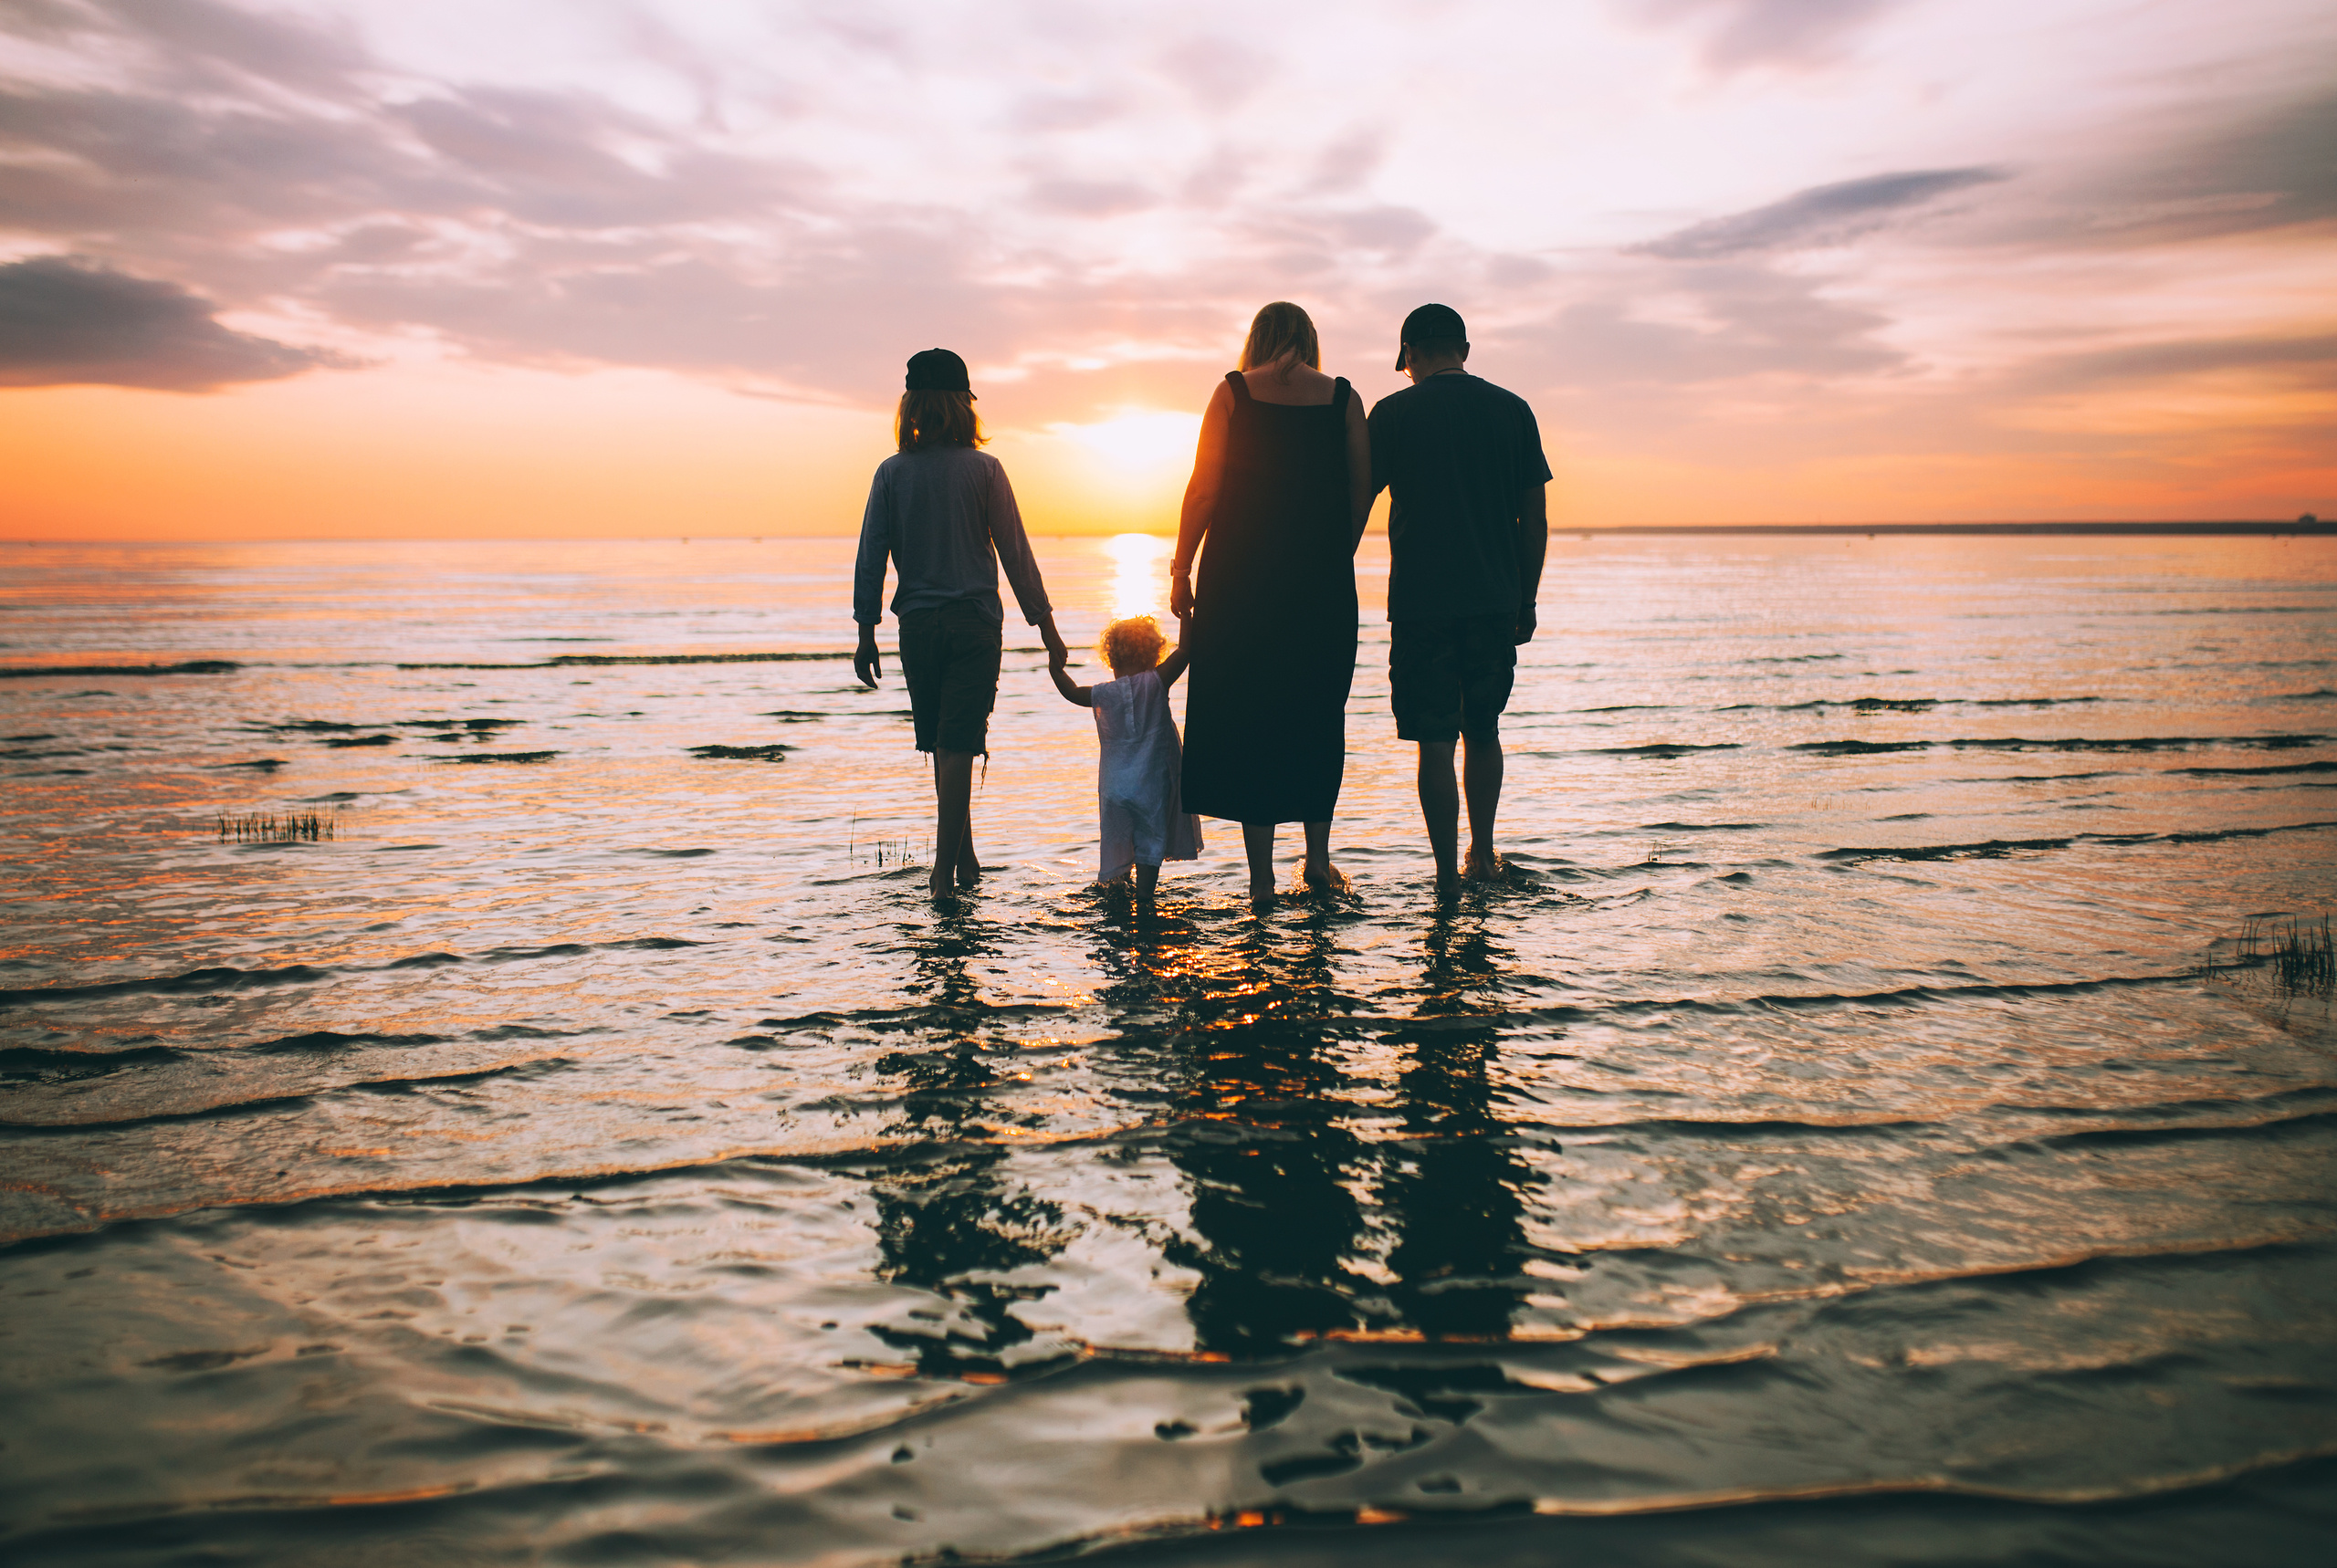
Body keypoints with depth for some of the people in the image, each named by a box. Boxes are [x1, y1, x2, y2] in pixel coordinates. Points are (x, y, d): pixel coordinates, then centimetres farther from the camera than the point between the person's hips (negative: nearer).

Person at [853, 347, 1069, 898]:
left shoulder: (892, 472, 0)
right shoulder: (983, 469, -4)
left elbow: (871, 557, 0)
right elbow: (1015, 553, -3)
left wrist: (866, 633, 6)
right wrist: (1045, 624, 3)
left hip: (917, 624, 2)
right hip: (975, 621, -2)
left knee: (942, 744, 17)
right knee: (958, 747, -1)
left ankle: (964, 856, 28)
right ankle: (946, 867, -3)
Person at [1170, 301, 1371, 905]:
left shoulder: (1233, 392, 0)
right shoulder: (1342, 398, 4)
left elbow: (1203, 491, -4)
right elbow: (1362, 492, 3)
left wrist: (1181, 572, 2)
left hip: (1240, 575, -2)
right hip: (1323, 581, 2)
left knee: (1246, 715, 6)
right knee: (1318, 714, 18)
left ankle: (1262, 876, 8)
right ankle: (1318, 857, 19)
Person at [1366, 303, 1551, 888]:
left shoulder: (1395, 413, -3)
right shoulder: (1511, 410, 6)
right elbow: (1535, 520, 7)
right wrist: (1525, 601, 15)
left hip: (1421, 601, -3)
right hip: (1495, 600, 4)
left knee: (1435, 742, 1)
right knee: (1483, 732, 19)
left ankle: (1447, 874, 3)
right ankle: (1483, 852, 27)